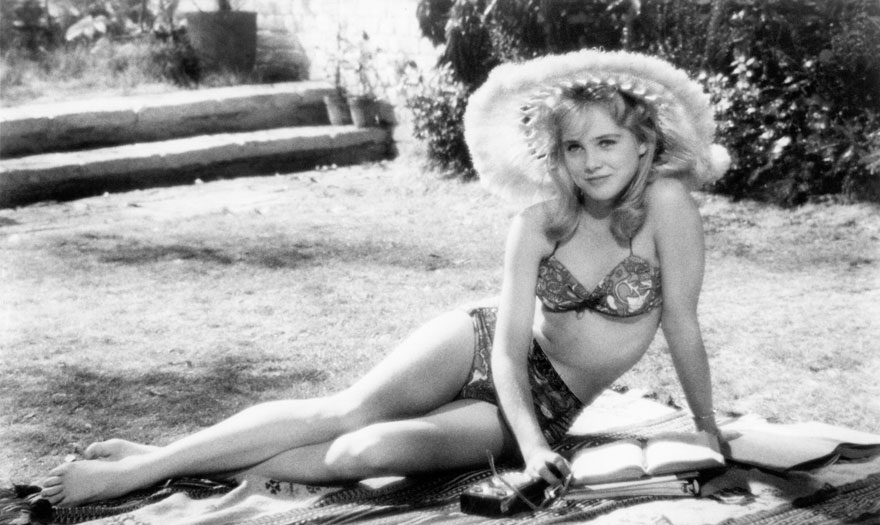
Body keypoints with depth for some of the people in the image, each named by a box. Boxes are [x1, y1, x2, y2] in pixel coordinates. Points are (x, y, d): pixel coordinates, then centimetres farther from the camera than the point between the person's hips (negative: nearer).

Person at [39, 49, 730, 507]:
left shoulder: (666, 201, -18)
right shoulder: (538, 223, -11)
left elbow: (683, 327, -12)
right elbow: (509, 341, -14)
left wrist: (710, 431, -7)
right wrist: (534, 446, -27)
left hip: (542, 408, -1)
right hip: (481, 344, 2)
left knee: (375, 450, -24)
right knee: (347, 411, -23)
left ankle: (168, 469, -13)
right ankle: (150, 460, -14)